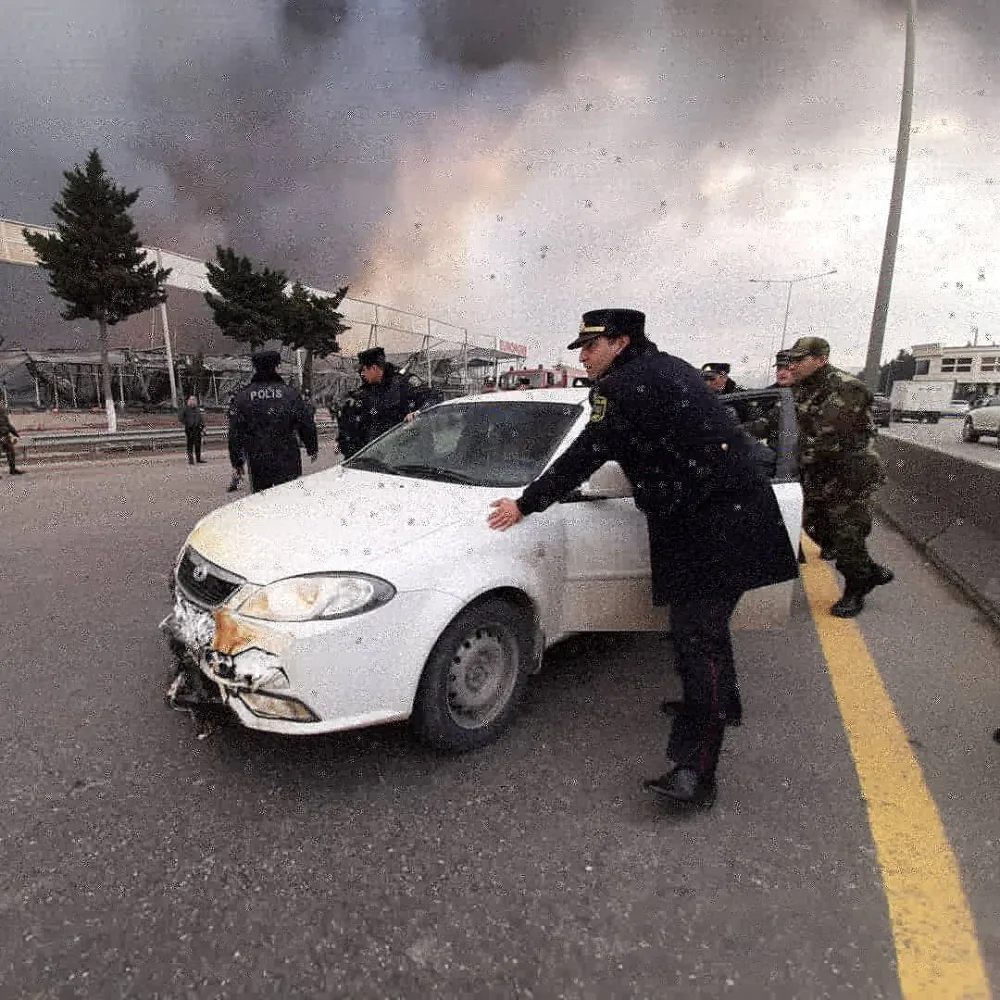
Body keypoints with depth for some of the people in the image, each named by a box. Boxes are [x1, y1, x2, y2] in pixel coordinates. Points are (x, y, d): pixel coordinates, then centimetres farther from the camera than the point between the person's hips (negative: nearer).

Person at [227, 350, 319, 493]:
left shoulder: (240, 397, 1)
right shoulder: (291, 393, -3)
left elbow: (234, 433, 3)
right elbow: (307, 426, 1)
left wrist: (236, 461, 11)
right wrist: (313, 449, 17)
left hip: (257, 464, 2)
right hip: (287, 463, -1)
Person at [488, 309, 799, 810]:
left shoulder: (624, 385, -14)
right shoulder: (664, 368, 16)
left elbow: (585, 454, -14)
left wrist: (525, 504, -6)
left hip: (717, 522, -10)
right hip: (729, 509, 10)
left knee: (699, 635, -13)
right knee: (701, 625, 23)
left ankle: (695, 772, -10)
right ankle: (718, 704, 43)